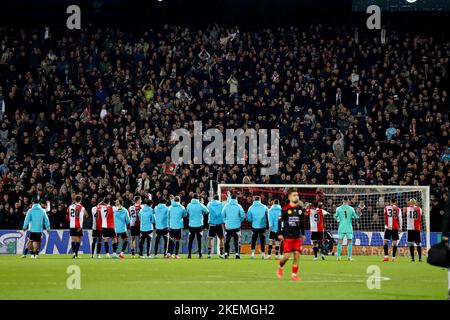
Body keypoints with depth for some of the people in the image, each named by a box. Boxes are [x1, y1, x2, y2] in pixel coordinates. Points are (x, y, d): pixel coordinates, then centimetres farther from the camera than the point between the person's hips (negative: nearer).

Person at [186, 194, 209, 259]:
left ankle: (189, 254, 5)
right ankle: (200, 254, 1)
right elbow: (207, 211, 6)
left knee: (190, 240, 8)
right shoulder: (200, 205, -8)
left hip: (191, 225, 1)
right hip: (199, 225, -1)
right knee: (199, 240, 4)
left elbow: (187, 213, 8)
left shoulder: (189, 205, -3)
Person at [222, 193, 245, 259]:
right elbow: (242, 215, -7)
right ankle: (237, 254, -5)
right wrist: (240, 221, 11)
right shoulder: (238, 206, -4)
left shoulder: (226, 206, 0)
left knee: (227, 241, 11)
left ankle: (226, 253, 6)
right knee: (237, 241, 2)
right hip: (236, 226, -1)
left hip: (228, 226, 1)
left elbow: (223, 214, 2)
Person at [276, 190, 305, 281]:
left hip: (297, 236, 4)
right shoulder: (285, 209, -5)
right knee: (287, 255, -7)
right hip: (287, 236, -4)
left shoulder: (300, 209, 9)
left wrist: (303, 234, 18)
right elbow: (280, 221, -2)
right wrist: (280, 234, -6)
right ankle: (280, 267, 22)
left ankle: (294, 274, 3)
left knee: (297, 254, -3)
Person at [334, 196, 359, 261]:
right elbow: (355, 217, 2)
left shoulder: (338, 209, -1)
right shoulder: (351, 209, -3)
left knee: (340, 242, 5)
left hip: (341, 227, 1)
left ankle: (338, 256, 0)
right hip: (349, 228, -1)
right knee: (350, 242, 6)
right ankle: (349, 256, 1)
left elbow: (335, 217, 4)